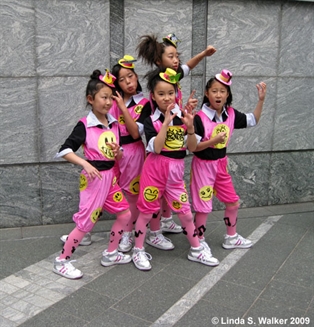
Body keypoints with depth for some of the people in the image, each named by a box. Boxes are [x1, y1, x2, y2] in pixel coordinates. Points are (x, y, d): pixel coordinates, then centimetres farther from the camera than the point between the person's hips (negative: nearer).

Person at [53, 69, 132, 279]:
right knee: (86, 222, -4)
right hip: (94, 178, -7)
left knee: (125, 213, 10)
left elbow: (119, 155, 11)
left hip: (111, 176, 7)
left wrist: (118, 152, -12)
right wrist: (86, 164, -27)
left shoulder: (114, 124, 6)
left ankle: (110, 254, 26)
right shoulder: (85, 125, -13)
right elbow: (65, 150, -16)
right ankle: (61, 261, 13)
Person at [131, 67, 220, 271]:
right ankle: (138, 251, 24)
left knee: (185, 211, 10)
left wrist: (190, 127, -15)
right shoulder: (151, 121, -7)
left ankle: (196, 250, 27)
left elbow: (192, 148, 1)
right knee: (147, 210, 8)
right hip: (155, 168, -3)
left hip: (176, 170, 3)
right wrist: (166, 122, -24)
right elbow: (156, 148, -21)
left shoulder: (183, 117, 2)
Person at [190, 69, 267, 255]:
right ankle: (199, 240, 23)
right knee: (203, 206, 2)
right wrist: (212, 141, -30)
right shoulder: (200, 118, -20)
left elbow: (252, 121, 10)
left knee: (233, 202, 16)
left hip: (221, 163, 7)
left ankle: (231, 238, 36)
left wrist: (261, 100, 0)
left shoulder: (231, 114, -2)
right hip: (203, 165, -7)